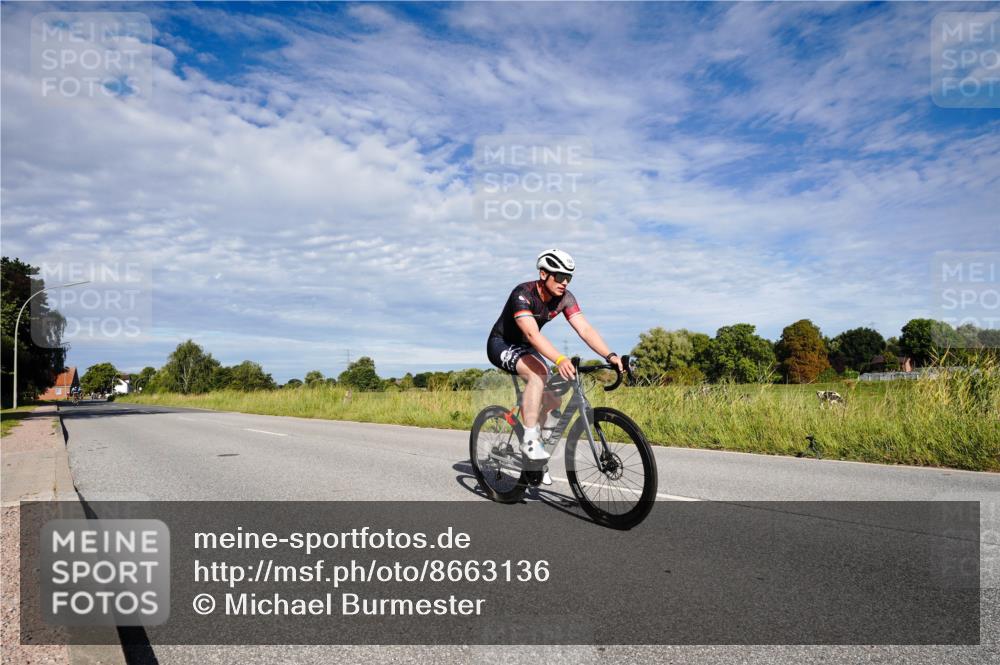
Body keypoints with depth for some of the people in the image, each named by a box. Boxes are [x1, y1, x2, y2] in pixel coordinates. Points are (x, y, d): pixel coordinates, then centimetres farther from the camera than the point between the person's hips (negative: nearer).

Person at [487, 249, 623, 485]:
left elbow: (585, 329, -22)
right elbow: (532, 333, -46)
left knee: (553, 401, -4)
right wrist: (560, 360, -60)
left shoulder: (564, 298, -13)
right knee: (539, 372, -35)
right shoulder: (523, 294, -31)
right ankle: (529, 441, -29)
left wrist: (610, 355, -38)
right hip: (501, 345, -7)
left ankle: (536, 461, 15)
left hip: (524, 348, 7)